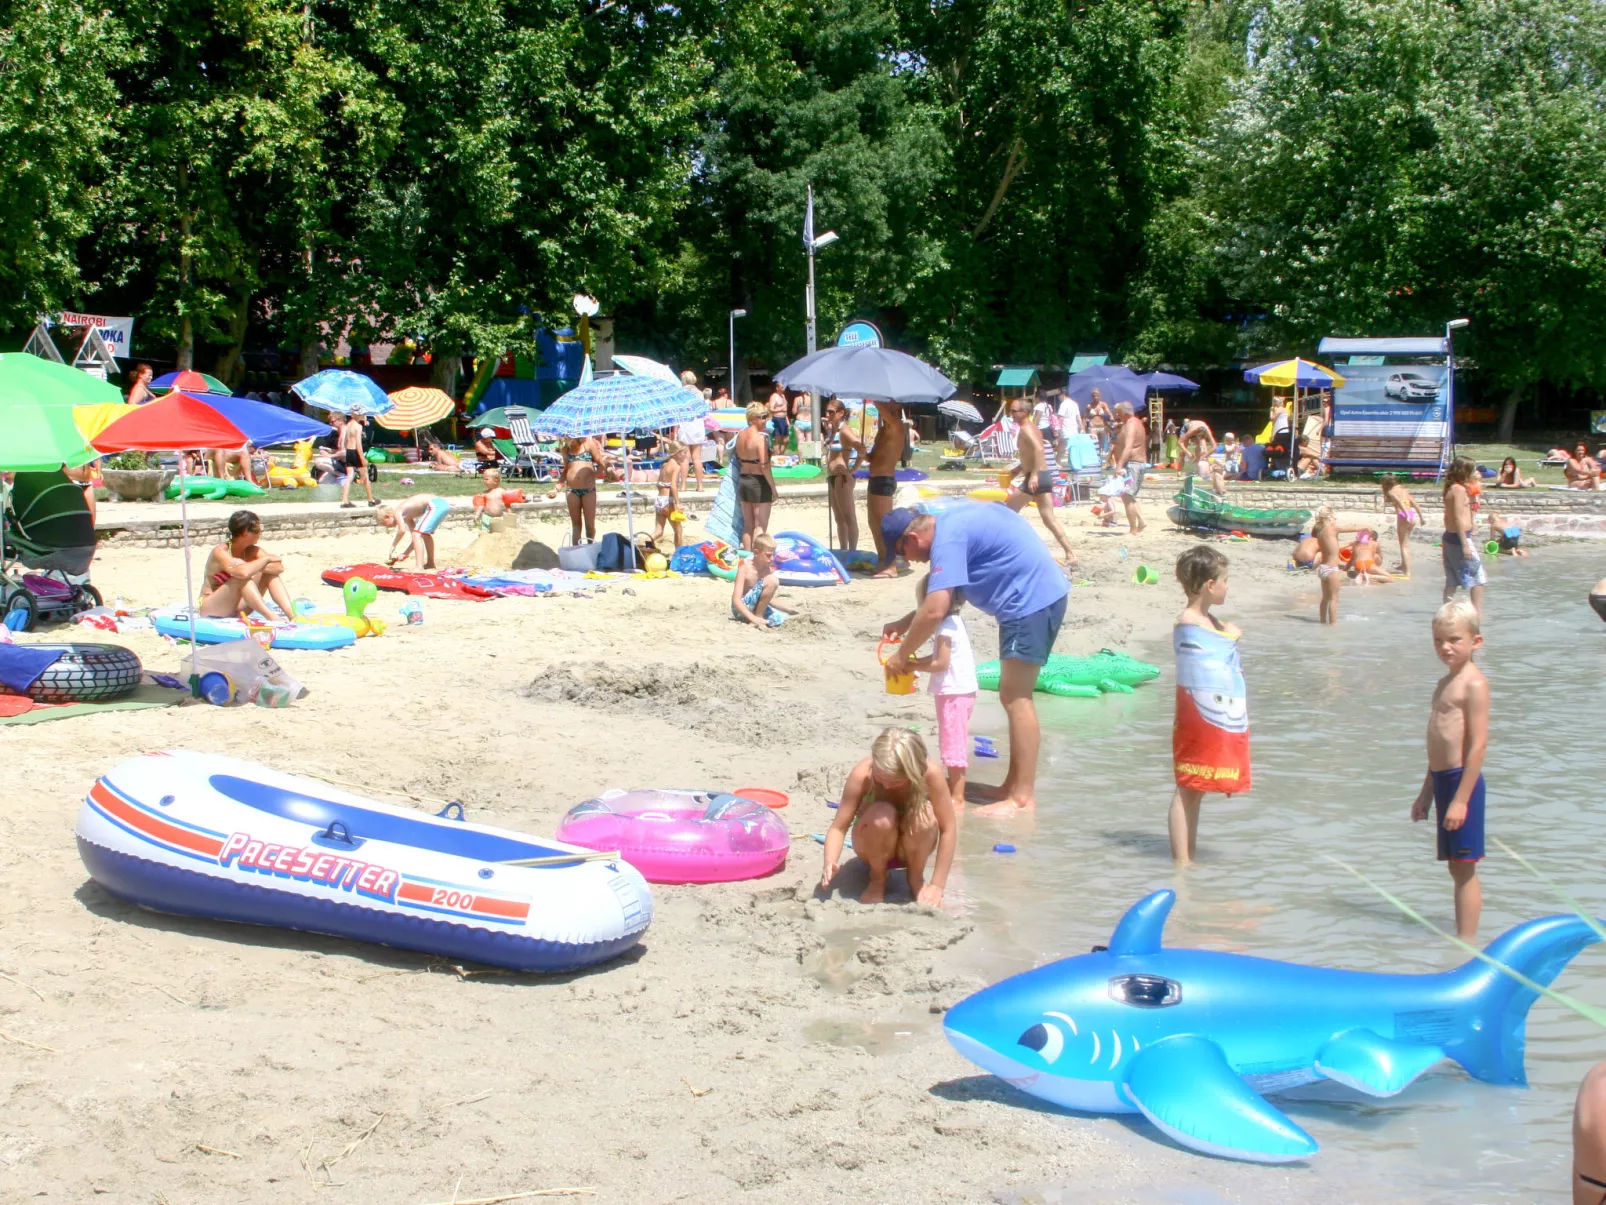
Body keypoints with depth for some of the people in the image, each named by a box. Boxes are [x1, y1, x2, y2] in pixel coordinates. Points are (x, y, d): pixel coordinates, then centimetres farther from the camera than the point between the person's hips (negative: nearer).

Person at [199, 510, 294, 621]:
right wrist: (266, 559, -24)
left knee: (270, 572, -8)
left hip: (236, 608, 7)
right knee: (242, 579, -32)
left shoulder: (251, 551, -2)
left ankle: (292, 615, -22)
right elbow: (242, 572, -40)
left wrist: (253, 566, -28)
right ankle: (272, 617, -37)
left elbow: (279, 568, -15)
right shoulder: (221, 552, -21)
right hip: (210, 609, -7)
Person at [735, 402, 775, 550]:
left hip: (743, 481, 7)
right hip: (759, 482, -7)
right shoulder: (759, 438, -17)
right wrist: (773, 488, -13)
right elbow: (764, 466, -19)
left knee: (747, 525, 14)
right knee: (760, 526, -2)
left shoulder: (740, 436, 6)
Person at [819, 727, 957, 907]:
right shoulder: (861, 775, -29)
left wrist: (937, 886, -24)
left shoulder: (930, 774, -29)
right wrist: (829, 864, -44)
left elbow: (948, 829, -22)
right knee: (882, 815, -35)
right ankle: (877, 880, -5)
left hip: (911, 849, 1)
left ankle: (916, 879, -4)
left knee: (924, 817, -34)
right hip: (873, 847, -1)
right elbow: (839, 827, -24)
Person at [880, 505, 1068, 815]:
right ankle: (1014, 784, 21)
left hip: (1031, 600, -11)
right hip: (1044, 592, 11)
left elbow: (935, 610, -24)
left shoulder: (947, 539, -18)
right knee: (1014, 696, 15)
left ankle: (1023, 797, -8)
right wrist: (905, 623, 19)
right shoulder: (952, 523, 14)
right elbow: (946, 593, 26)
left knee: (1015, 697, -9)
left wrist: (902, 654, -12)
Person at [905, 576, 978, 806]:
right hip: (960, 691, 11)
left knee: (953, 744, -7)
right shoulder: (956, 622, 12)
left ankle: (957, 798, -5)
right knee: (954, 744, 20)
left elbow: (941, 663, -21)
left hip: (954, 694, -10)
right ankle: (954, 789, 30)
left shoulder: (946, 629, -19)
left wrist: (913, 666, -12)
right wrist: (917, 660, 7)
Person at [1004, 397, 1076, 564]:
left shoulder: (1025, 429, -11)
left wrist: (1033, 474, -32)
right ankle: (1070, 554, 0)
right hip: (1045, 476, 9)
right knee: (1049, 519, 7)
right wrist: (1017, 470, 28)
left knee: (1008, 511, 4)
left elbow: (1038, 449, -27)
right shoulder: (1033, 428, 18)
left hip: (1035, 478, -9)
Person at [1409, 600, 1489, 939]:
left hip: (1462, 781, -9)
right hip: (1443, 780, 9)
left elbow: (1478, 745, -19)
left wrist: (1461, 799, -21)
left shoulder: (1474, 684, -13)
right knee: (1456, 867, 13)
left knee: (1464, 867, -5)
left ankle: (1467, 943, 0)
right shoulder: (1446, 683, 16)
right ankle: (1460, 939, 20)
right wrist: (1426, 793, 25)